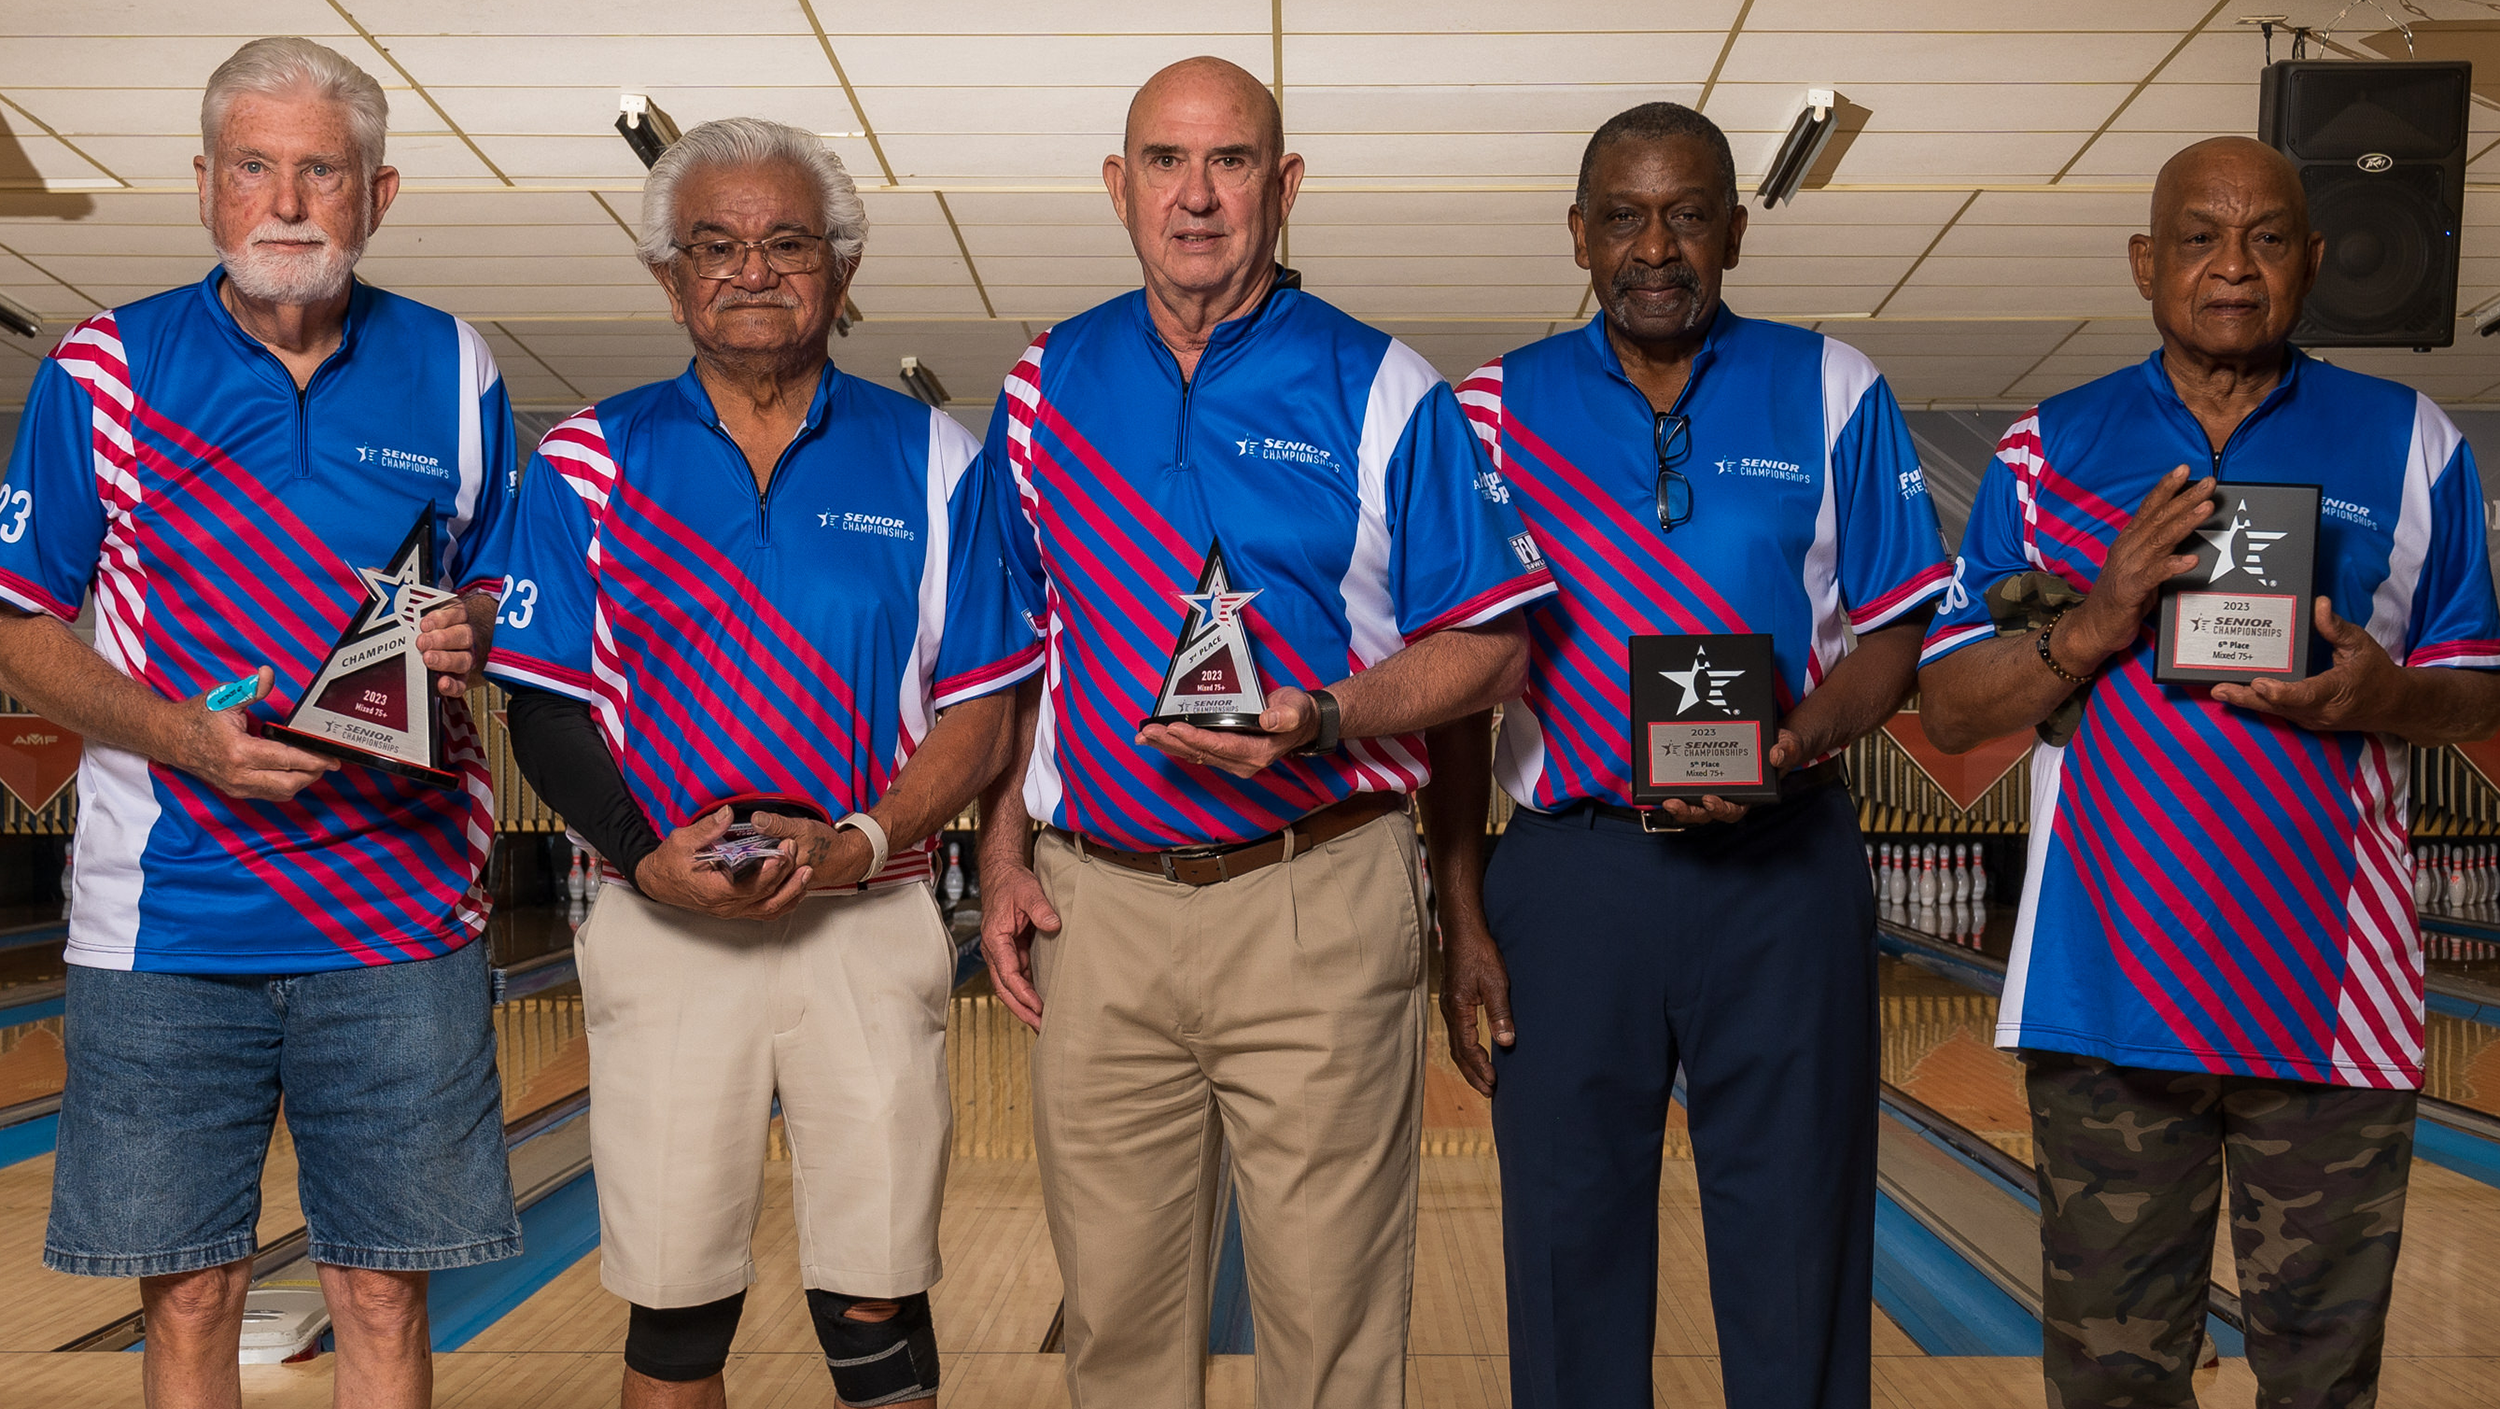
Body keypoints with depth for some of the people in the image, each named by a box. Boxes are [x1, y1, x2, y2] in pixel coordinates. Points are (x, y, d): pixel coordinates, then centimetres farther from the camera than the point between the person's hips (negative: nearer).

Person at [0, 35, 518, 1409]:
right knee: (187, 1297, 7)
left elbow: (500, 590, 16)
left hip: (403, 912, 1)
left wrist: (467, 635, -8)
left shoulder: (453, 374, 5)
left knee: (385, 1296, 7)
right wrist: (178, 734, -14)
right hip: (167, 919, 0)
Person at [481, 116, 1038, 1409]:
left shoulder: (929, 462, 6)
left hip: (870, 924, 0)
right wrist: (648, 858, -12)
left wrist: (860, 841, -13)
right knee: (674, 1305, 7)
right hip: (663, 921, 1)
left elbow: (977, 712, 3)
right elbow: (545, 713, 4)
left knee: (874, 1305, 3)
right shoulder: (589, 463, 6)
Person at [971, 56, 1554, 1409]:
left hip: (1315, 903, -3)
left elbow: (1487, 646, -1)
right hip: (1096, 905, 3)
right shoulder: (1047, 387, 9)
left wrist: (1321, 722, -18)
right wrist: (1002, 858, 7)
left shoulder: (1381, 394, -1)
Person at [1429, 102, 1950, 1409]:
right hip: (1566, 872, 1)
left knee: (1796, 1245, 7)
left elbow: (1893, 636, 4)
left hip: (1781, 871, 0)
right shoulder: (1499, 409, 4)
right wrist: (1462, 917, -1)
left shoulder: (1830, 393, 3)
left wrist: (1794, 744, -17)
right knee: (1570, 1245, 9)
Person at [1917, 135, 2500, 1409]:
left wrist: (2387, 695, -13)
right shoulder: (2048, 451, 5)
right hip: (2108, 992, 0)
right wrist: (2093, 629, -16)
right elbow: (1950, 709, 2)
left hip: (2326, 998, 1)